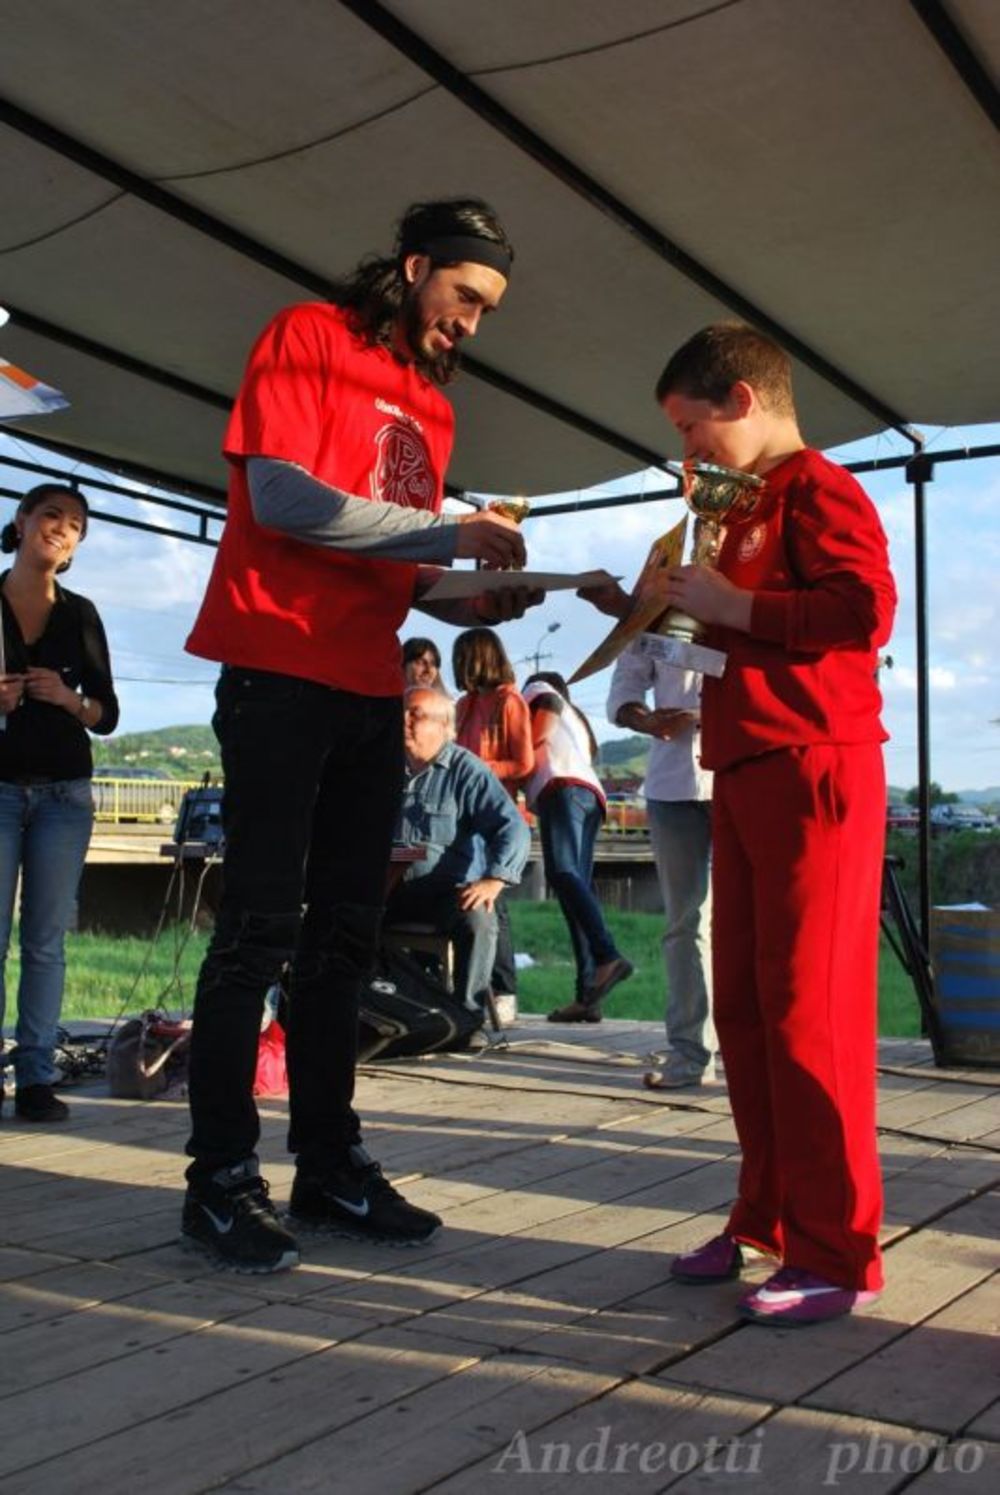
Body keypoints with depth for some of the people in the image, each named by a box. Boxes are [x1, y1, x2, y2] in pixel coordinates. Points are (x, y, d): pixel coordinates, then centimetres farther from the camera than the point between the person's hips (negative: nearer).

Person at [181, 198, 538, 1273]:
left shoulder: (431, 406, 20)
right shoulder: (307, 340, -1)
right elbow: (283, 496, -14)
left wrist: (470, 603, 1)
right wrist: (448, 532, -13)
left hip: (371, 691, 7)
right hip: (283, 673, -7)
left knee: (343, 935, 8)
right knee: (261, 928, -7)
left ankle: (329, 1165, 16)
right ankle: (221, 1178, 1)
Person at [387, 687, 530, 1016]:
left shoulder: (466, 770, -2)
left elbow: (514, 828, -11)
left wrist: (494, 880, -26)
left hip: (449, 889, -4)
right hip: (393, 890, 4)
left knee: (477, 919, -35)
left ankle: (468, 1014, -24)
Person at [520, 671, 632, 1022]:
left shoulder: (538, 690, 23)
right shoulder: (576, 720, 41)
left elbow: (537, 735, 8)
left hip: (564, 788, -7)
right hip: (592, 795, 7)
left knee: (561, 873, -25)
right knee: (577, 884, -5)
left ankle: (608, 956, -46)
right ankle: (587, 996, -18)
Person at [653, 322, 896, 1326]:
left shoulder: (817, 490, -6)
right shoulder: (750, 509, 22)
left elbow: (865, 606, -20)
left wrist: (735, 606, -15)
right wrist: (682, 612, 15)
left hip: (812, 773, -10)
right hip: (745, 777, 10)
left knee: (807, 1010, -8)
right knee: (744, 1007, 11)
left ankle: (837, 1254, 1)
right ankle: (767, 1220, 22)